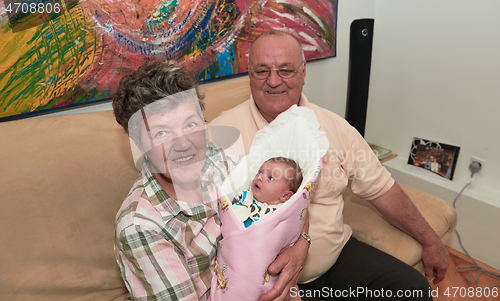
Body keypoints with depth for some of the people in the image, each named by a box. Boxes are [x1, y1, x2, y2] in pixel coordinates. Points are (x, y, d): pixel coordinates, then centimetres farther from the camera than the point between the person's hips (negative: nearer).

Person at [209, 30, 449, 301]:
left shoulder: (335, 126, -1)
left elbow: (380, 189, 8)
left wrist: (429, 241, 14)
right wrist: (293, 246, -32)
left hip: (338, 253, 5)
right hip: (266, 273, -3)